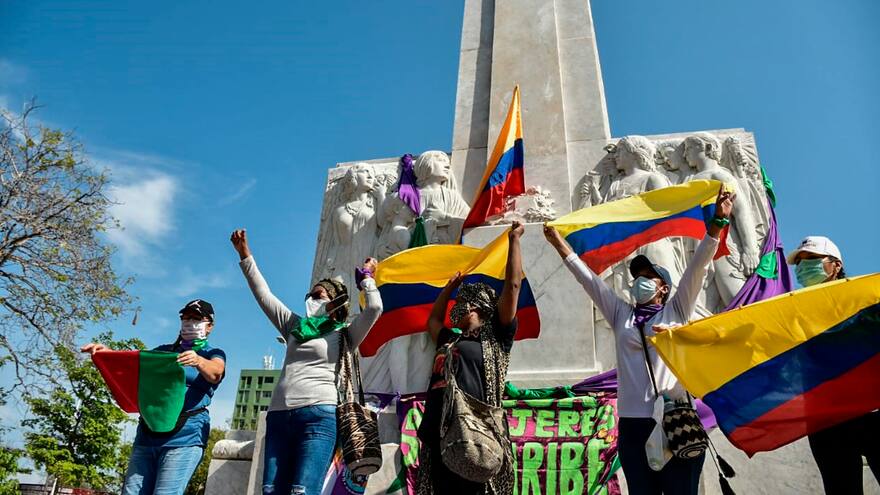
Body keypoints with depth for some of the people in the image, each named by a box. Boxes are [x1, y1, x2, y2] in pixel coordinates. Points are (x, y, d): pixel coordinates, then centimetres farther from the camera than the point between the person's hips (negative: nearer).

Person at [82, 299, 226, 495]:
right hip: (147, 434, 5)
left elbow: (215, 373, -15)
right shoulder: (164, 351, 22)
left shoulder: (214, 354, 8)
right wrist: (107, 353, -12)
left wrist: (198, 361, -37)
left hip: (185, 436, -5)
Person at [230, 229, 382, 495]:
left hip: (319, 414, -5)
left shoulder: (344, 334, 9)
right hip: (279, 415, 5)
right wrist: (245, 256, 22)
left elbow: (374, 308, -7)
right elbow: (264, 295, 24)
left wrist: (366, 276, 9)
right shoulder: (295, 327, 23)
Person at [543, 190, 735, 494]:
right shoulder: (621, 315, 18)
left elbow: (698, 266, 3)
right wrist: (559, 243, 15)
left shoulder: (676, 311, 13)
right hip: (633, 424, 2)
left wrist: (717, 222, -5)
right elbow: (587, 278, 16)